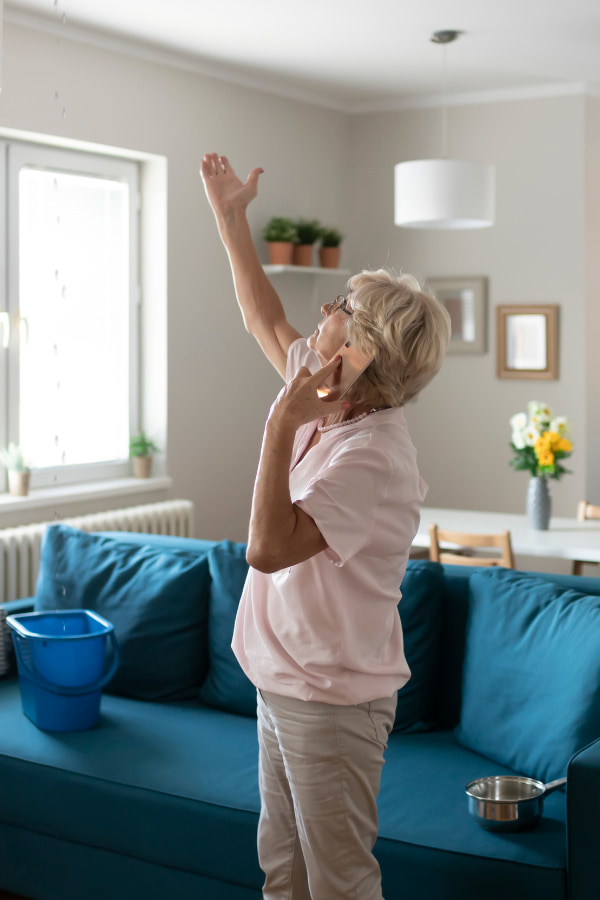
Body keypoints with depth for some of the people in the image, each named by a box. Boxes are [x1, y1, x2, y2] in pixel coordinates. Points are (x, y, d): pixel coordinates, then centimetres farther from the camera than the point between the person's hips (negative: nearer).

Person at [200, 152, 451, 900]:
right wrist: (231, 219, 19)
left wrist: (281, 424, -31)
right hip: (282, 683, 9)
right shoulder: (324, 403, 1)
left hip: (332, 699, -9)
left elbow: (269, 548, -32)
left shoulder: (373, 456, -26)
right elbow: (265, 319, 17)